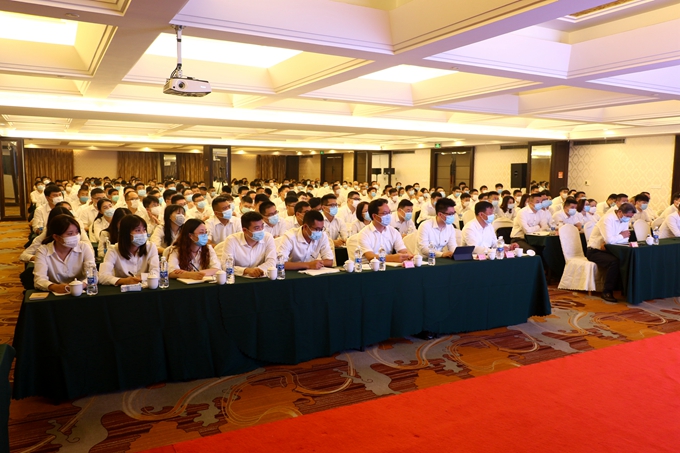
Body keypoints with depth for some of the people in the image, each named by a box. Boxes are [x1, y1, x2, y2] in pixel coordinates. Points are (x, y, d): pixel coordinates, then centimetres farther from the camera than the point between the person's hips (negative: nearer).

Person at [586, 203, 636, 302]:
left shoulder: (625, 219, 4)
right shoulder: (608, 219, -21)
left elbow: (625, 239, -1)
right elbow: (609, 240, -31)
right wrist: (622, 236, -12)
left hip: (607, 249, 7)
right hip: (595, 251, -7)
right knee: (614, 261, -31)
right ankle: (607, 292, -18)